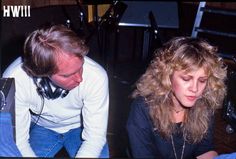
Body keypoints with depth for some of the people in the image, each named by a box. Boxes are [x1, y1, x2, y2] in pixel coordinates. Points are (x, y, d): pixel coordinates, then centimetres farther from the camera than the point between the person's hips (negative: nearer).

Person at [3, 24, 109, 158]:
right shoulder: (13, 81, -30)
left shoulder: (96, 76, -31)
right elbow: (18, 140, -19)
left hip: (81, 127, 0)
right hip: (41, 127, 1)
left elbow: (95, 137, -22)